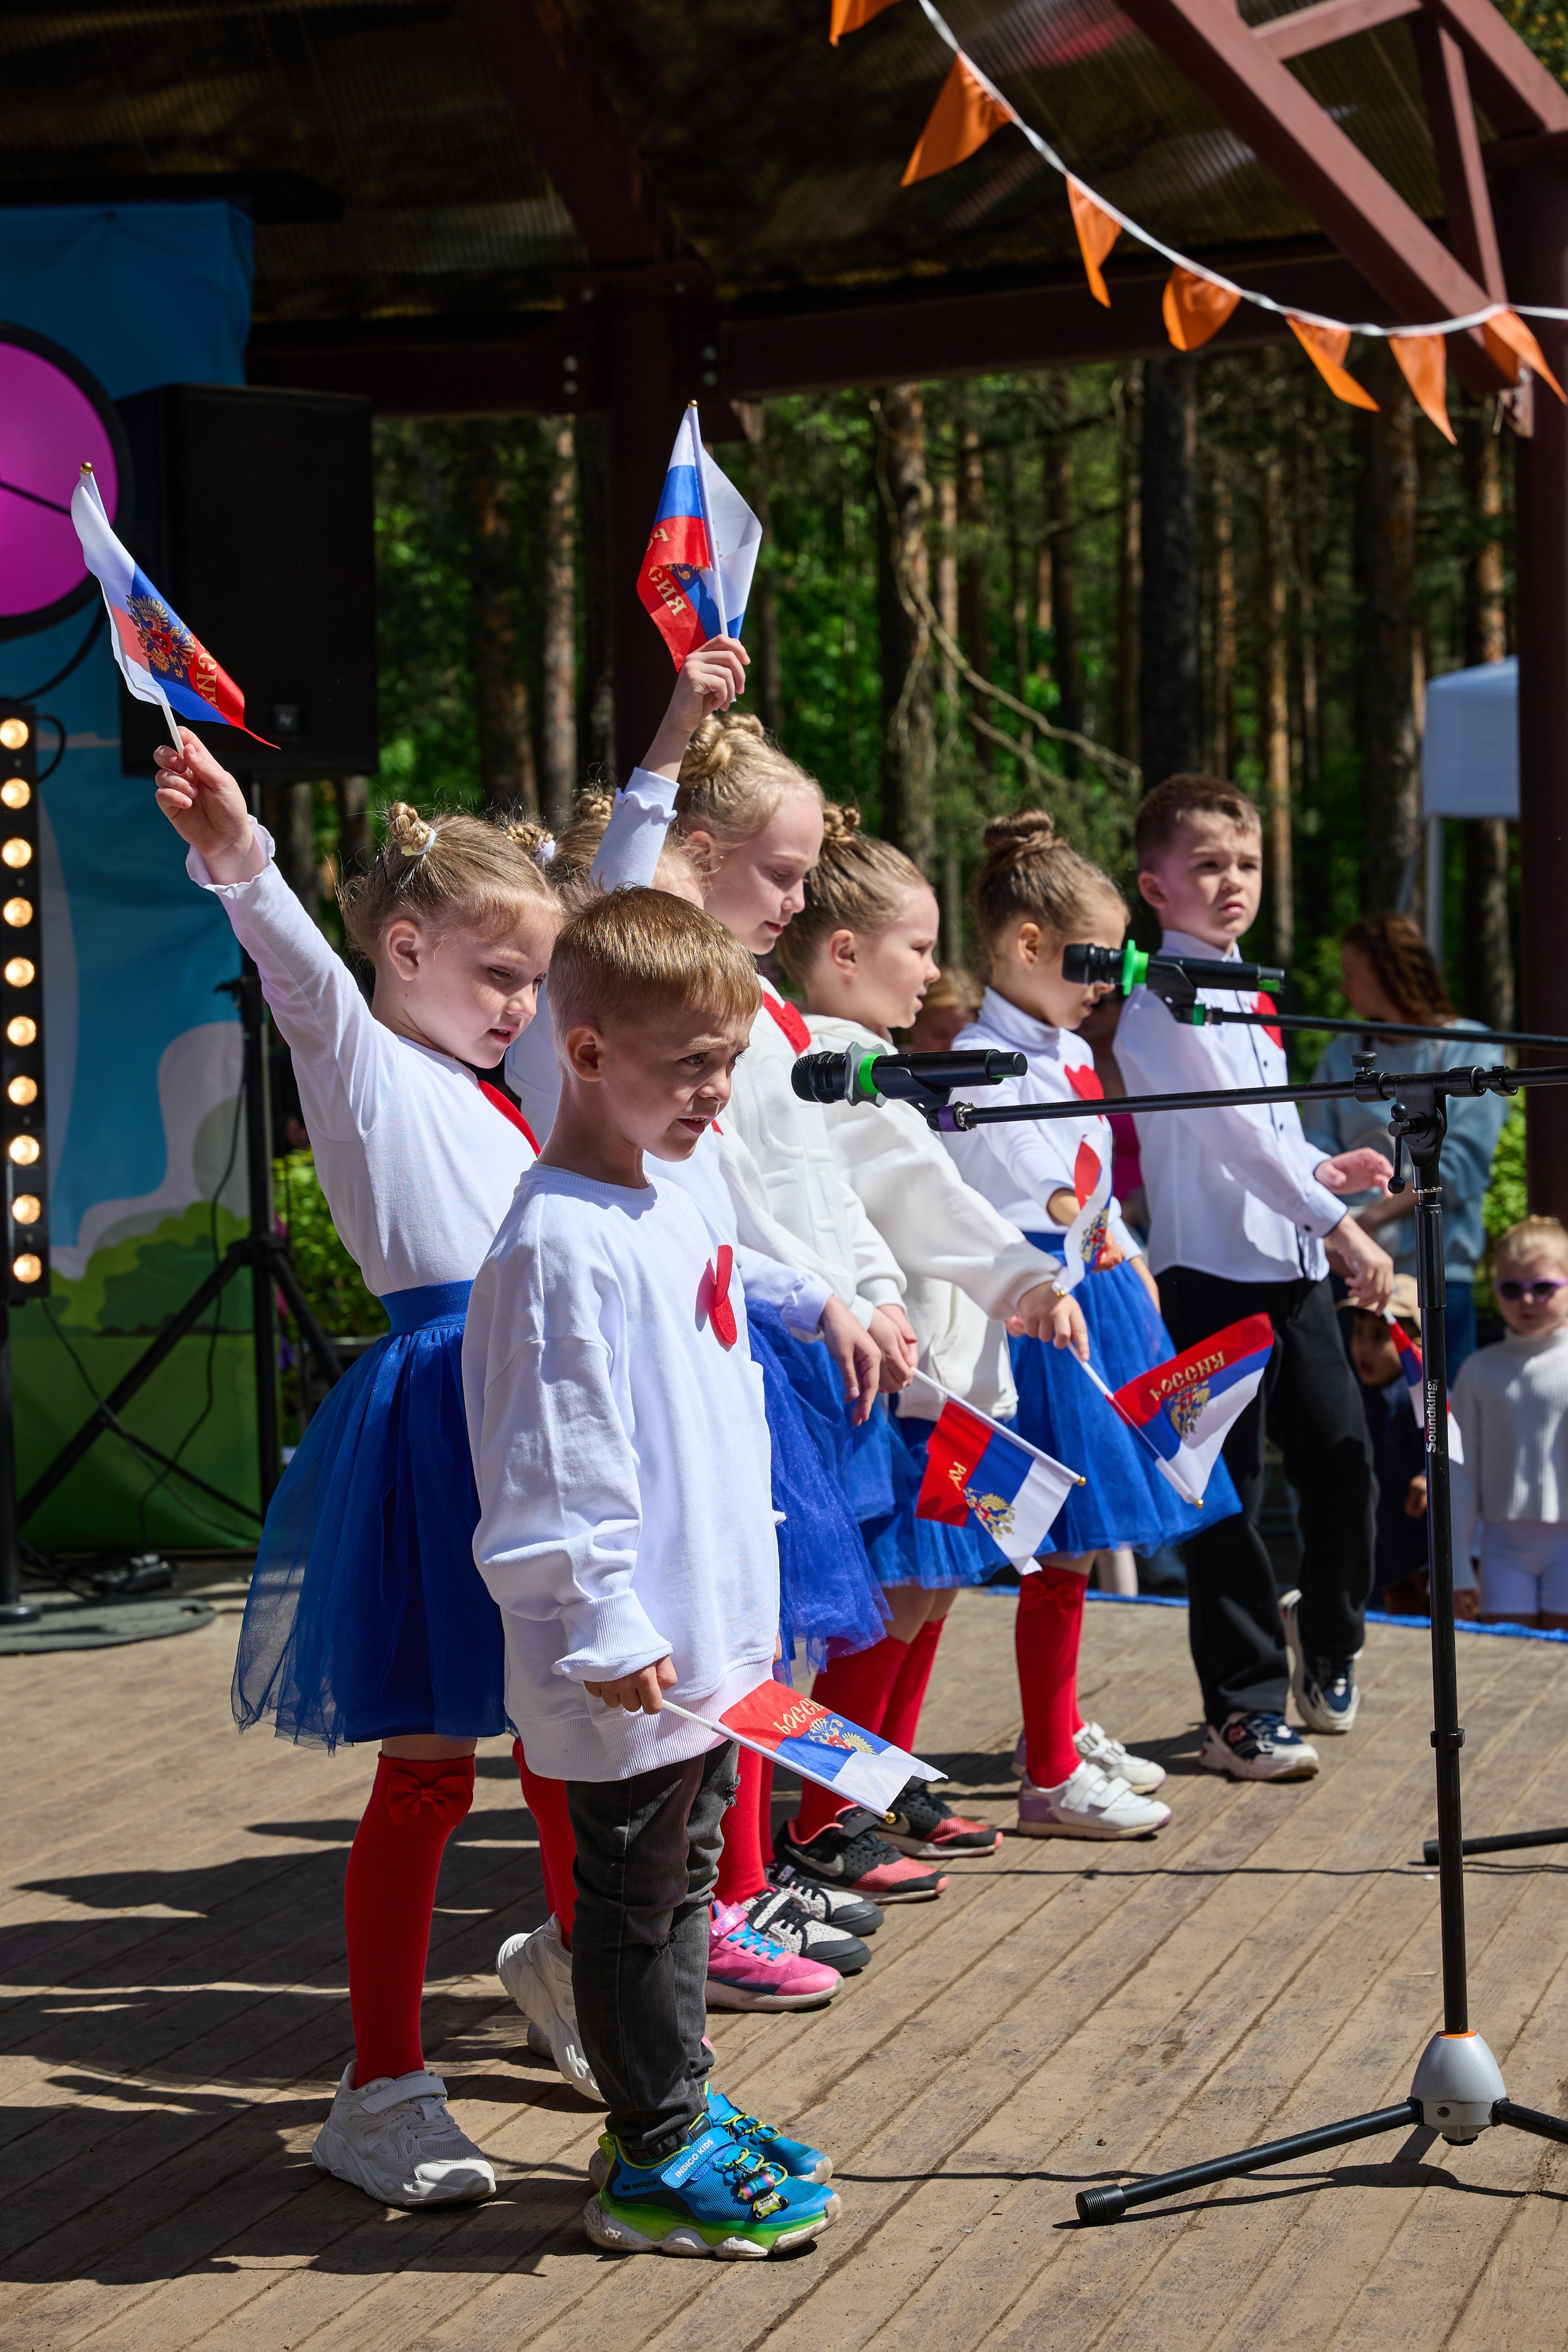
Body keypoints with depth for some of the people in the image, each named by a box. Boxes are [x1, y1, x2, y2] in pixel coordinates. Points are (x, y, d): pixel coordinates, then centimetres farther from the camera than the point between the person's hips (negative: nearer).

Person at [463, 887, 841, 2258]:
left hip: (707, 1642, 10)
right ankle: (653, 2167, 11)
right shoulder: (561, 1241, -20)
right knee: (636, 1895, 2)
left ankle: (682, 2110, 31)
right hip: (633, 1661, -9)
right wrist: (609, 1628, -21)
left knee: (685, 1877, 18)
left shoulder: (670, 1206, 10)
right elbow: (558, 1461, -22)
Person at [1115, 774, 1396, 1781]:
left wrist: (1321, 1170, 11)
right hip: (1213, 1271, -8)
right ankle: (1244, 1708, 7)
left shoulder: (1244, 989, 16)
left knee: (1343, 1455, 7)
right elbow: (1235, 1132, -18)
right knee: (1229, 1490, -2)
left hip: (1294, 1266, 8)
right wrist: (1340, 1226, -20)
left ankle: (1327, 1639, 31)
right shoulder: (1161, 1000, -11)